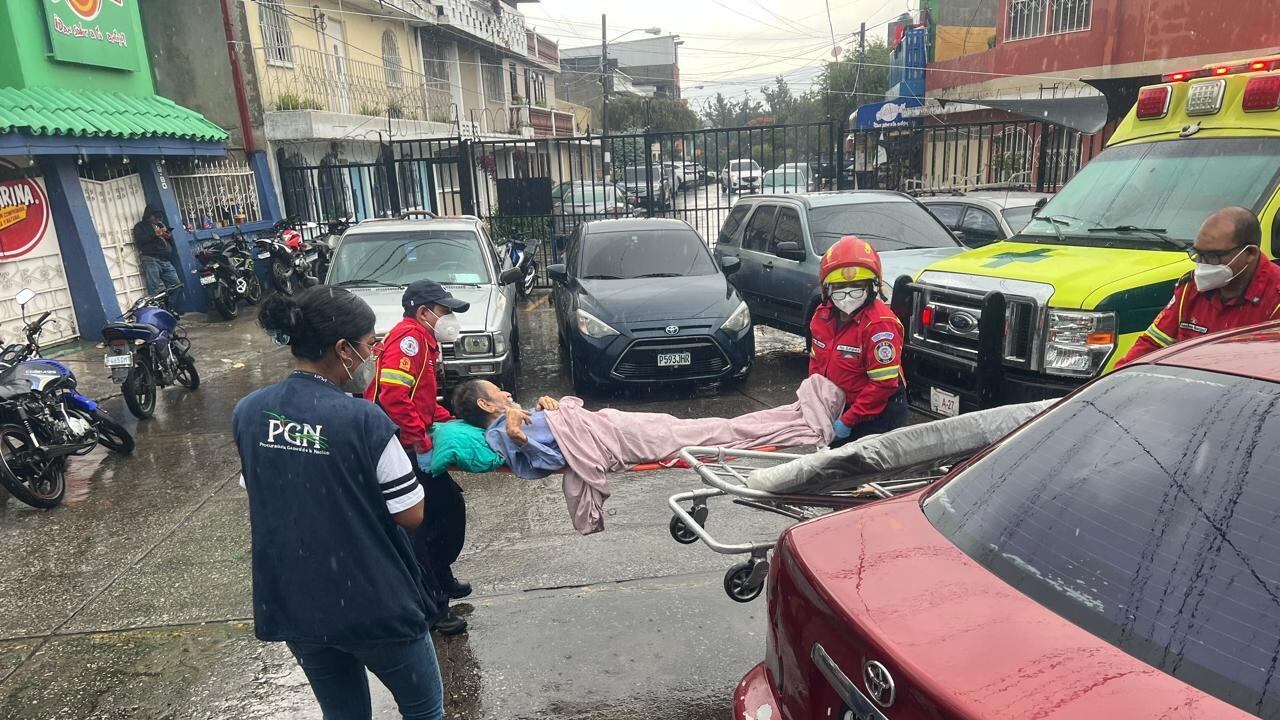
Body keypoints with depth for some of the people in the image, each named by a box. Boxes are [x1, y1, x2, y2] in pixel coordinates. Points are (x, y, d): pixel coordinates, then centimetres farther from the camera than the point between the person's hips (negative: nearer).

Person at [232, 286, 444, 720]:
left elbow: (263, 495, 9)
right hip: (371, 604, -5)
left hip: (289, 604, 6)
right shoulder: (363, 419, -22)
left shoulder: (247, 413, -4)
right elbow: (411, 516, -15)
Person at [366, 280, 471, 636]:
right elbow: (393, 395, -26)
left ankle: (441, 580, 33)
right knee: (420, 522, -4)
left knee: (450, 506, 18)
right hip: (403, 449, -11)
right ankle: (431, 606, 6)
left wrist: (452, 423, 14)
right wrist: (422, 444, -25)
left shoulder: (423, 340, 20)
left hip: (411, 446, 11)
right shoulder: (410, 336, -13)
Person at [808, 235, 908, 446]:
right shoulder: (823, 316, -2)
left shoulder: (879, 324, -24)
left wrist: (848, 420, -22)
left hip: (877, 416, -7)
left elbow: (883, 383, -25)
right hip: (838, 408, 7)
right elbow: (816, 360, 12)